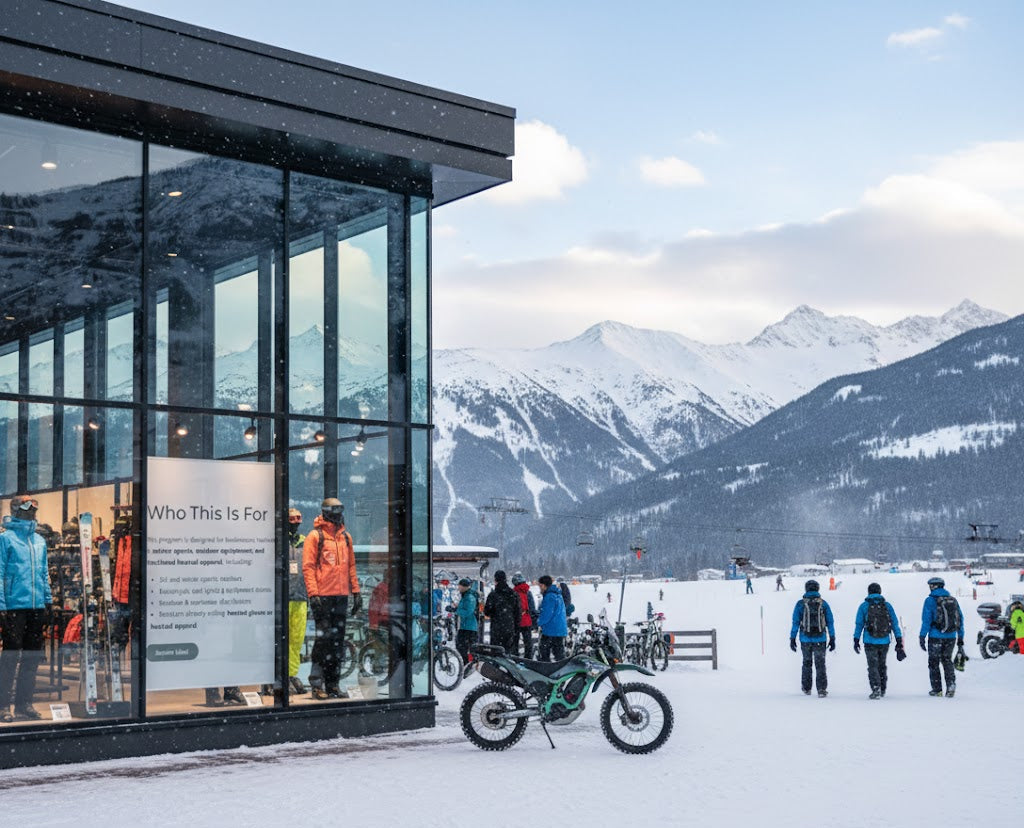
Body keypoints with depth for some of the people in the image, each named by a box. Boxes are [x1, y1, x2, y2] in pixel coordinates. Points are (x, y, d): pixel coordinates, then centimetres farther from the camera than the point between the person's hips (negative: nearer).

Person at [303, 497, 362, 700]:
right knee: (323, 639, -6)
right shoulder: (315, 536, -2)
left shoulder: (346, 537, 15)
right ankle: (317, 684, 1)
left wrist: (356, 591, 13)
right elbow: (308, 567, -6)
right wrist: (313, 593, -14)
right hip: (322, 596, -6)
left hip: (341, 596, 6)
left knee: (338, 640, 7)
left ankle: (333, 684, 13)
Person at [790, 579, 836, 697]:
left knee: (807, 663, 16)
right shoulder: (823, 604, 2)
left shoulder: (800, 604, -2)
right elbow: (830, 622, 2)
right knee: (820, 664, 3)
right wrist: (832, 639, 7)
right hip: (820, 639, 0)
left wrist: (792, 638, 1)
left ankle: (806, 688, 23)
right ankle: (821, 689, -9)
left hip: (805, 639, 0)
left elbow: (795, 622, -4)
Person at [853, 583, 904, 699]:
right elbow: (895, 624, 4)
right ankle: (882, 690, 25)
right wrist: (899, 640, 8)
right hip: (884, 642, 3)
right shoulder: (887, 605, 4)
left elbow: (859, 624, -1)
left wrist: (856, 640, 5)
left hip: (870, 642, -3)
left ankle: (876, 688, -17)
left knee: (873, 666, 0)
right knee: (882, 666, 17)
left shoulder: (864, 606, -1)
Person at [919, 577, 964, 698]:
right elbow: (960, 620, 10)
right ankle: (951, 683, -3)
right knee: (947, 660, 17)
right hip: (951, 637, 4)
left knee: (934, 662, 8)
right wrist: (960, 638, 16)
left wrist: (922, 637, -6)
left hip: (936, 637, -4)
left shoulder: (930, 600, -7)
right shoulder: (953, 600, 8)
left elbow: (926, 620, -10)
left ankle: (937, 689, 9)